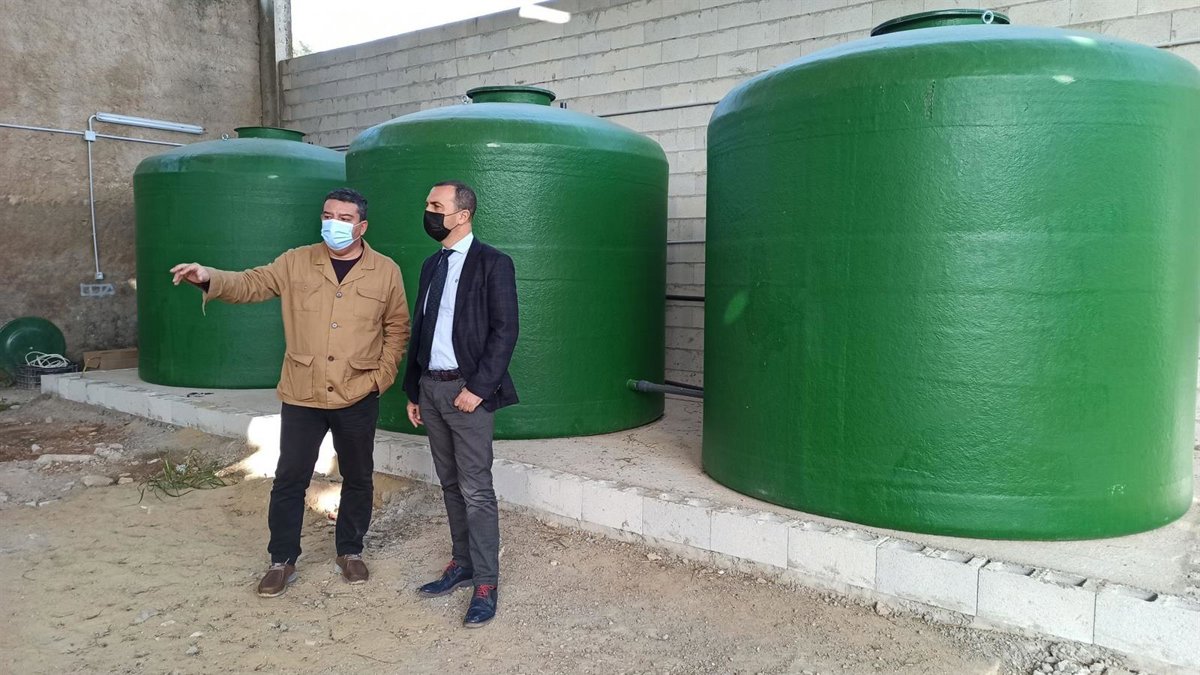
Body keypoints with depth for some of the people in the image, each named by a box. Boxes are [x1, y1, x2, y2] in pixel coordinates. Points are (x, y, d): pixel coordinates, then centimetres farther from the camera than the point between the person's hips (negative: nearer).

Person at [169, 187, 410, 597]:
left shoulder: (386, 271, -1)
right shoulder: (296, 263, 1)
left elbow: (397, 327, 5)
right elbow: (251, 284, -4)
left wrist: (383, 375, -2)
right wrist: (209, 278, -24)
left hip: (358, 398, 0)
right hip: (302, 395, 1)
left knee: (357, 478, 12)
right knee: (289, 480, 7)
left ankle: (350, 552, 31)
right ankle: (282, 561, 23)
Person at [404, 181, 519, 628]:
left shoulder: (492, 264, -8)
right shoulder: (431, 265, 14)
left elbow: (505, 331, -13)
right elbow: (419, 329, 17)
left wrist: (478, 387, -18)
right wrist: (413, 390, 15)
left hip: (467, 390, -7)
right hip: (430, 388, 7)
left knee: (476, 490, -3)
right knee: (450, 485, 15)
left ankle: (486, 583, 6)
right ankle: (462, 563, 27)